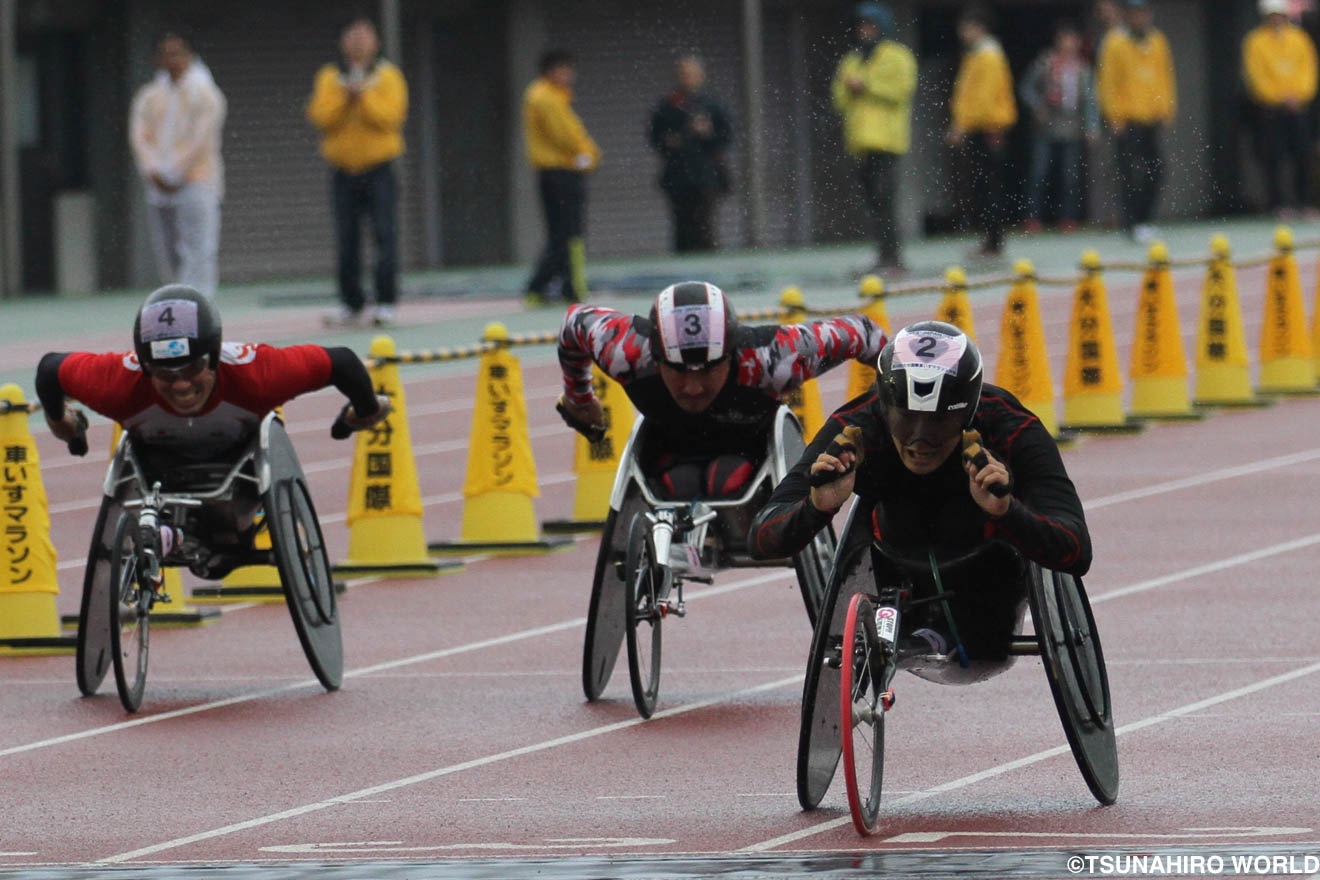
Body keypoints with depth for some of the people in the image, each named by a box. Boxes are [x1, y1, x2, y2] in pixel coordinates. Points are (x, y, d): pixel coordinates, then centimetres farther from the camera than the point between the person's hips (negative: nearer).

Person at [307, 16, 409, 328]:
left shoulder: (388, 76, 2)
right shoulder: (329, 78, 9)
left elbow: (391, 115, -11)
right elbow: (320, 116, -5)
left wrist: (363, 96, -20)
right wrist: (345, 97, -18)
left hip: (379, 169, -2)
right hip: (344, 170, 2)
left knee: (385, 234, -10)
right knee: (346, 241, 4)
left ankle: (385, 303, -9)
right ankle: (351, 305, 13)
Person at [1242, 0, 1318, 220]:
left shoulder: (1299, 38, 9)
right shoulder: (1256, 42, -2)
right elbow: (1255, 75, -6)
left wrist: (1299, 94, -7)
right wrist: (1281, 97, -12)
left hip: (1298, 106, 3)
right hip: (1270, 108, -3)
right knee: (1274, 157, -6)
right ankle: (1279, 204, -3)